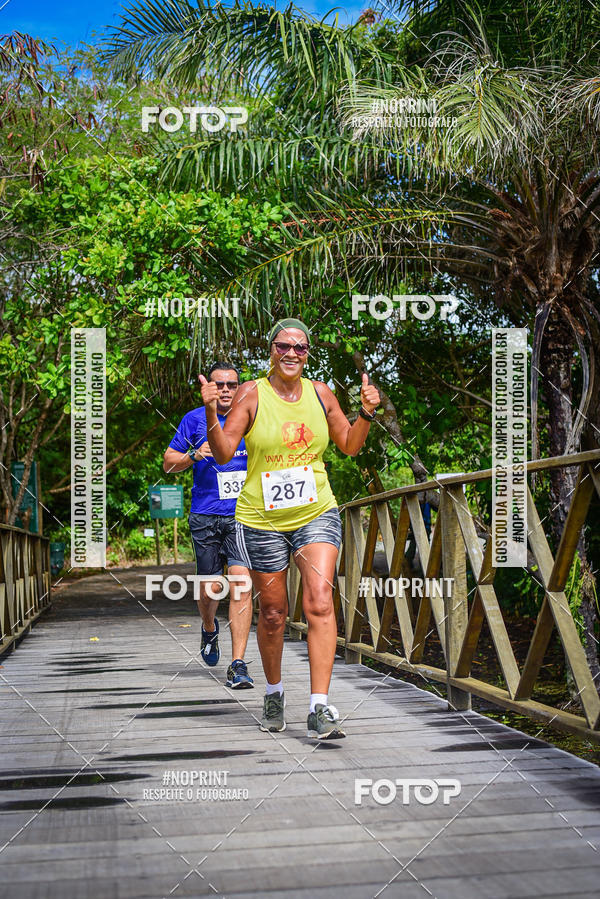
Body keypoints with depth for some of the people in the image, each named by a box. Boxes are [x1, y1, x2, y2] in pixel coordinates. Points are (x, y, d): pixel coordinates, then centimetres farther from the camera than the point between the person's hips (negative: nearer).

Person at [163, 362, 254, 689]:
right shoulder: (194, 419, 5)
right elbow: (168, 462, 8)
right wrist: (194, 455, -9)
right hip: (205, 517, 0)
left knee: (241, 583, -12)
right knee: (210, 588, 4)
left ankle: (238, 665, -9)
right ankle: (209, 628, 39)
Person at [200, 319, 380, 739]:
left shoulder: (320, 393, 5)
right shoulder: (251, 394, -4)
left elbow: (350, 445, 15)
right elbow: (223, 454, -9)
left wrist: (367, 413, -2)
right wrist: (211, 413, -23)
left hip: (317, 514, 2)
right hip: (262, 520, -1)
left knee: (320, 602, -16)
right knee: (273, 613, 9)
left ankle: (320, 709, -16)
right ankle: (275, 692, 34)